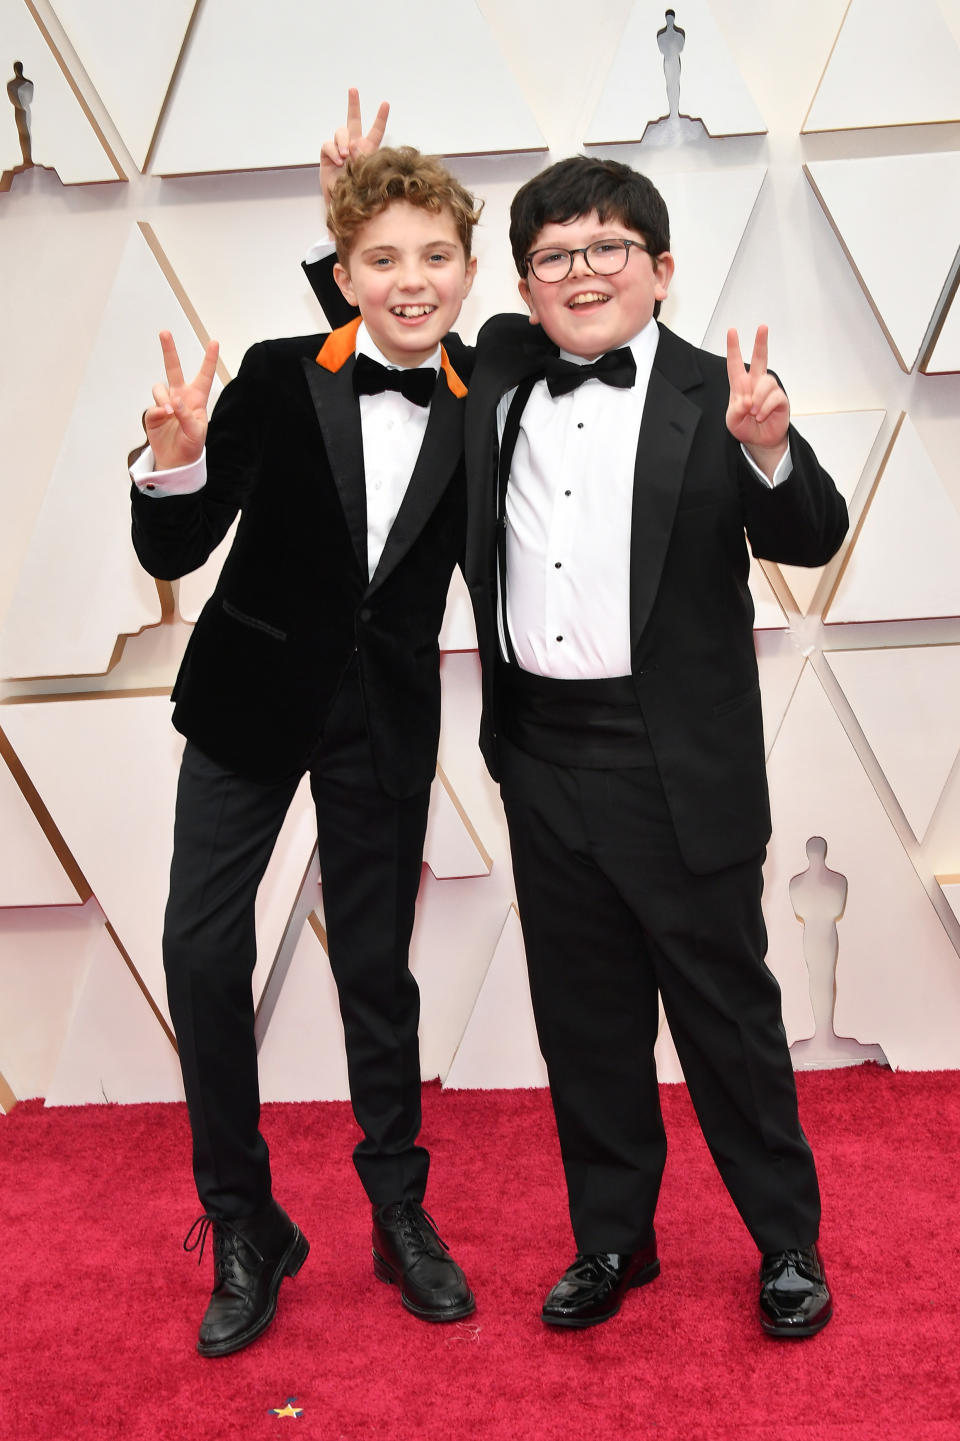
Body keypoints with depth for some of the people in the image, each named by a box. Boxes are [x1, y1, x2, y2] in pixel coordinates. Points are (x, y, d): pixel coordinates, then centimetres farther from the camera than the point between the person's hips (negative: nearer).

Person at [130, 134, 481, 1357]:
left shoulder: (481, 408, -5)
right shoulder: (278, 381, -11)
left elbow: (487, 564, 9)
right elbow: (172, 555, -11)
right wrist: (174, 461, -28)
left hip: (387, 717, 1)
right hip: (253, 697, -1)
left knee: (377, 965, 10)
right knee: (201, 947, -5)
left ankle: (401, 1216, 30)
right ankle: (243, 1231, 15)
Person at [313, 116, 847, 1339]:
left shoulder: (712, 396, -6)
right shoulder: (496, 374, 8)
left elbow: (811, 541, -14)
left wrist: (771, 454, -34)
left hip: (675, 762, -4)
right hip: (542, 753, 5)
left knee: (725, 1007, 9)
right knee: (584, 1016, 16)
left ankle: (789, 1241, 29)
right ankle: (611, 1239, 34)